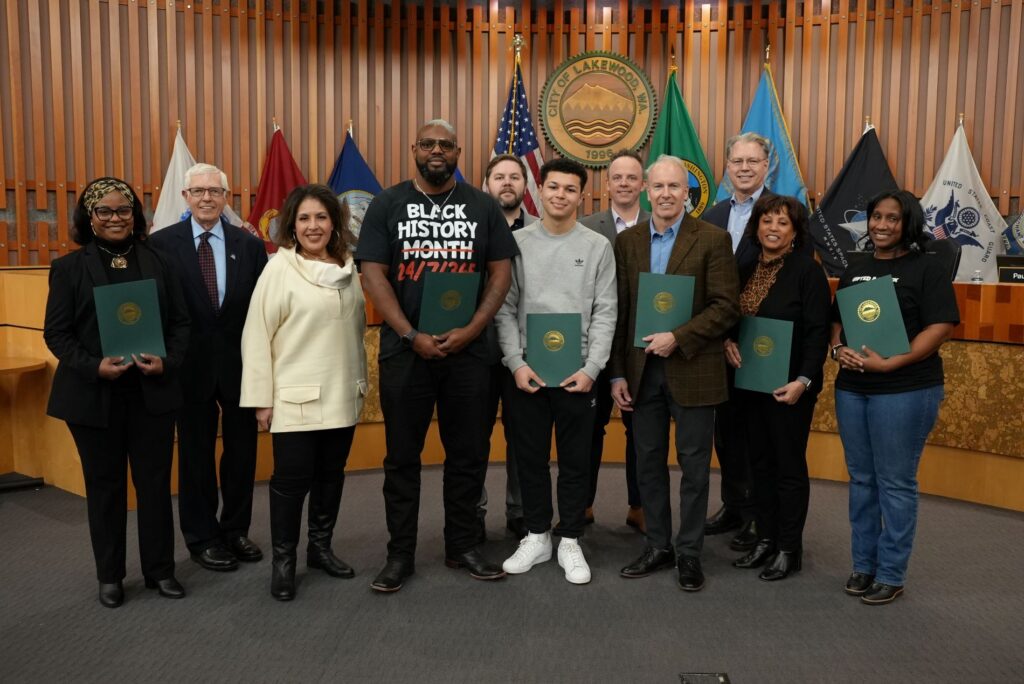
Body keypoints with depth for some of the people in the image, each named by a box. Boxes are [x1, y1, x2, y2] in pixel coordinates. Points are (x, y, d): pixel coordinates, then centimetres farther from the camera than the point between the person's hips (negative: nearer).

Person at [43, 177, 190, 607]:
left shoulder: (157, 262, 6)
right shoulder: (69, 268, 2)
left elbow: (181, 322, 6)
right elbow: (56, 332, -2)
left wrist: (168, 362, -11)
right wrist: (93, 366, -17)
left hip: (152, 392, 1)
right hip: (93, 396, -1)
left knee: (155, 483, 7)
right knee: (105, 486, 10)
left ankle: (160, 570, 22)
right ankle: (110, 576, 25)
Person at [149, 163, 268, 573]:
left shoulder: (249, 245, 3)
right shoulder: (162, 243, -3)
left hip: (240, 364, 2)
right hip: (191, 365, -2)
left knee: (242, 451, 11)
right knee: (196, 454, 10)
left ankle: (236, 530, 29)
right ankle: (202, 538, 24)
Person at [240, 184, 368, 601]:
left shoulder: (348, 268, 7)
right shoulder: (280, 268, -7)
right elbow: (257, 335, -9)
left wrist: (361, 381, 15)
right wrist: (261, 398, -10)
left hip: (343, 395, 5)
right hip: (296, 398, -5)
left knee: (331, 474, 13)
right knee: (292, 478, 0)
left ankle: (320, 547, 30)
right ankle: (283, 560, 16)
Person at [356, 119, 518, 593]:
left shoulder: (483, 206, 7)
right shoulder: (387, 204, 3)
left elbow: (501, 272, 3)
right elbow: (373, 274, -3)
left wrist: (471, 330, -10)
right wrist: (412, 336, -13)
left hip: (469, 350, 1)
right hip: (405, 351, -1)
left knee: (468, 454, 9)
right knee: (402, 456, 6)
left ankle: (463, 547, 24)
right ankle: (400, 554, 18)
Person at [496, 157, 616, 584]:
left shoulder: (598, 247, 3)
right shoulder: (517, 243, 3)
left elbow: (605, 314, 0)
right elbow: (504, 309, 1)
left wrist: (591, 369, -9)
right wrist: (517, 363, -8)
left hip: (577, 372, 0)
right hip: (526, 370, 1)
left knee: (575, 461, 8)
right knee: (530, 458, 10)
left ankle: (570, 541, 21)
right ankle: (536, 536, 25)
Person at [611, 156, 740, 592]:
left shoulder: (712, 240, -4)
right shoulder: (627, 242, 7)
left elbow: (727, 306, -9)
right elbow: (619, 312, 7)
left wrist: (678, 338, -18)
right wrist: (617, 373, 3)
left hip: (691, 370, -3)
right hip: (641, 370, 4)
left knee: (694, 466, 6)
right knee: (648, 463, 11)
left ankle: (689, 553, 20)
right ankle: (658, 547, 26)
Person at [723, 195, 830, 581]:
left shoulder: (807, 271, -9)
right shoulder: (746, 270, 9)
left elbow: (817, 332, -13)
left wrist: (803, 380, -22)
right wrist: (727, 341, -4)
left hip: (788, 386, -6)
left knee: (789, 465, 4)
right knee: (760, 463, 13)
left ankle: (789, 548, 16)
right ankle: (765, 539, 25)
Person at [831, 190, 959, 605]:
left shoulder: (928, 268, -5)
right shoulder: (855, 271, 13)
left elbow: (940, 328, -13)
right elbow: (837, 319, 18)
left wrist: (889, 364, -20)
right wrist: (838, 349, -4)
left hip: (906, 390, -6)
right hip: (851, 388, 6)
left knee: (896, 483, 2)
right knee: (861, 479, 13)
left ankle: (891, 574, 14)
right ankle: (863, 565, 25)